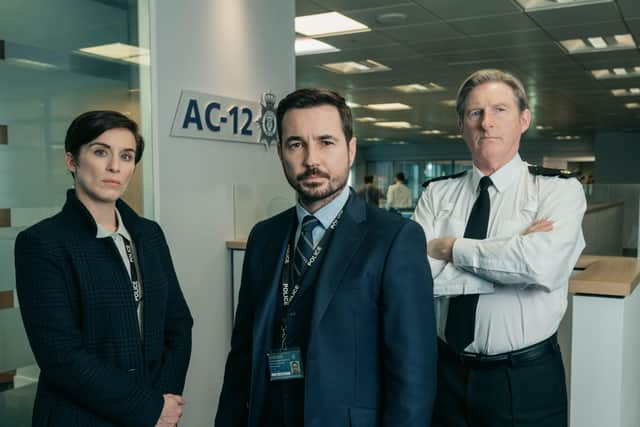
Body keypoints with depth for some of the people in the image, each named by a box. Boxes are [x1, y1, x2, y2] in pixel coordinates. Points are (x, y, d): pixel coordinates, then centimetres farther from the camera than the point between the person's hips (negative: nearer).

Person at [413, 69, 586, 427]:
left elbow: (542, 265, -26)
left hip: (527, 380, -2)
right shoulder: (437, 194, 1)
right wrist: (513, 253, -18)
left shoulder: (560, 190, -7)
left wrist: (452, 248, -15)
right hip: (446, 371, 2)